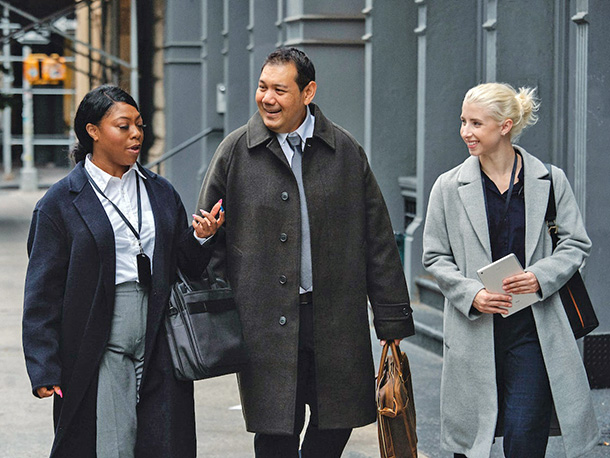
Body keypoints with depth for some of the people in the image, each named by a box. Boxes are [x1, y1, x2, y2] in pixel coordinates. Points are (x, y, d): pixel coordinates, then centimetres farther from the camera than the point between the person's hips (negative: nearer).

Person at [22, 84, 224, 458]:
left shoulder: (162, 193, 11)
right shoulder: (61, 202, -1)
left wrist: (201, 237, -7)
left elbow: (188, 269, 15)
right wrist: (44, 369, -8)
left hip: (159, 352, 4)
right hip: (98, 354, -4)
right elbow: (43, 293, -3)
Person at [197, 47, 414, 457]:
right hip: (267, 326, -2)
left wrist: (392, 319, 5)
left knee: (336, 423, 7)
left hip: (337, 319, 2)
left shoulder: (346, 151, 5)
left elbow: (378, 240, 7)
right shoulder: (235, 152, 1)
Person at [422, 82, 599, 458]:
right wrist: (471, 294, -11)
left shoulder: (551, 180, 1)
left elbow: (577, 243, 6)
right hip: (475, 332, 1)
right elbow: (436, 256, 6)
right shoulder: (450, 187, 2)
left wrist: (542, 276, -13)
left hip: (533, 329, -1)